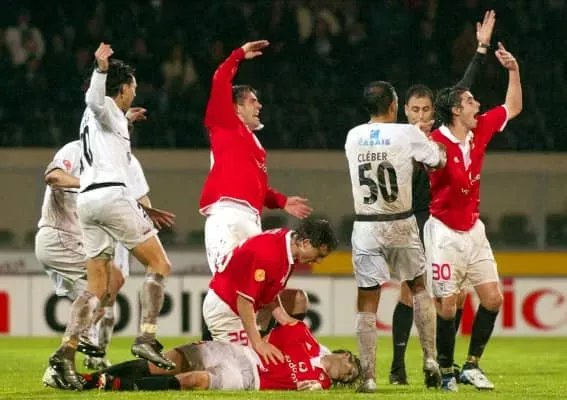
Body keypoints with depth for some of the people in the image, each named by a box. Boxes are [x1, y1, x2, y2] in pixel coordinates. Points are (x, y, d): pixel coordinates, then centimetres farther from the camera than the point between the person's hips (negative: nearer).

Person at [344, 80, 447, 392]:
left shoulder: (353, 137, 3)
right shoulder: (407, 134, -7)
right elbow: (437, 162, 8)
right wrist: (436, 149, 31)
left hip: (365, 227, 1)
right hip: (400, 226, -1)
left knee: (367, 304, 2)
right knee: (419, 287, 20)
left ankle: (368, 376, -2)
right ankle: (430, 359, 13)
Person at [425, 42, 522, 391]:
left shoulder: (480, 130, 2)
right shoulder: (436, 143, -19)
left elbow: (513, 107, 17)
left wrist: (514, 71, 9)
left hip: (473, 229, 7)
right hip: (445, 233, -7)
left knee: (493, 299, 2)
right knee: (447, 306, -6)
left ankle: (472, 367, 12)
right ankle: (446, 371, 9)